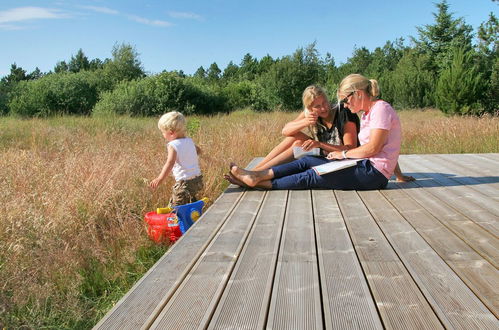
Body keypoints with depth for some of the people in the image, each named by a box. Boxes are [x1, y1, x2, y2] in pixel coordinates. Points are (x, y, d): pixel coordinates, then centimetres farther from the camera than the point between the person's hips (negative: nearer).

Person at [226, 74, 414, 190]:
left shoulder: (381, 108, -12)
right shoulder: (367, 114, 18)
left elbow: (373, 148, -18)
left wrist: (343, 154, -6)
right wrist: (399, 175, 19)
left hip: (374, 173, -9)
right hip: (365, 167, 9)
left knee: (312, 176, -13)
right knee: (307, 162, -2)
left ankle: (259, 184, -11)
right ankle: (256, 176, -7)